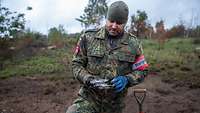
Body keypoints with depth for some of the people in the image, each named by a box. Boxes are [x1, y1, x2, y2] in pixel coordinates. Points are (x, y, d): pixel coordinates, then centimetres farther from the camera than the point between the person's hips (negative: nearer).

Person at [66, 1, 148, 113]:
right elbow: (77, 64, 2)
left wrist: (126, 80, -15)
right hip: (89, 97, -1)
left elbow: (142, 71, 5)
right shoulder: (88, 37, -4)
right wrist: (88, 79, -17)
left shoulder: (133, 43, -1)